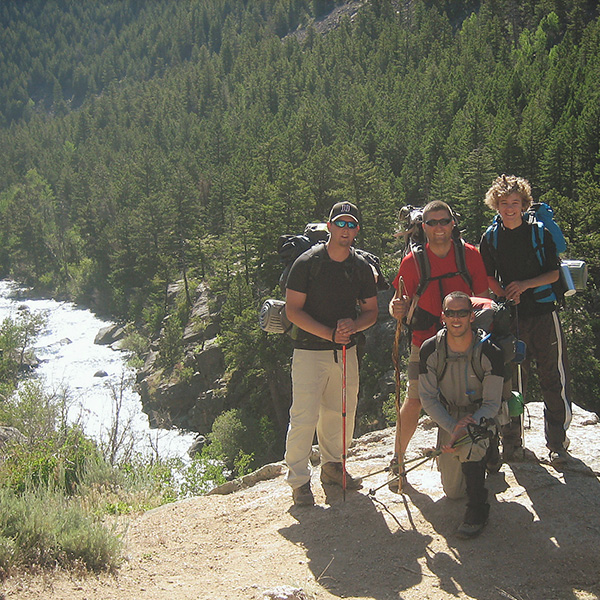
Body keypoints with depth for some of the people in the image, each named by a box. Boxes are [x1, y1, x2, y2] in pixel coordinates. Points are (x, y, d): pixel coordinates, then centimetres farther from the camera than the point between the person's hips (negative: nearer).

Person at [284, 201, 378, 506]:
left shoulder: (362, 267, 6)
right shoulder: (307, 262, -8)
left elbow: (371, 311, 12)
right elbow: (293, 310, -9)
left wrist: (353, 326, -10)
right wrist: (329, 333, -18)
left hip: (346, 351, 5)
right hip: (310, 351, -5)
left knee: (341, 412, 13)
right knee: (304, 415, -7)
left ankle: (332, 466, 33)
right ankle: (299, 479, 6)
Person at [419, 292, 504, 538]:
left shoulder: (490, 352, -22)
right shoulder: (430, 350, -16)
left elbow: (491, 404, -19)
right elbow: (428, 398, -11)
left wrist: (465, 430, -34)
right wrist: (452, 427, -26)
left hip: (481, 416, -3)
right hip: (448, 418, 3)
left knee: (468, 443, -38)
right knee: (452, 492, 4)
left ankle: (477, 508, -18)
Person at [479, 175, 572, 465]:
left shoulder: (540, 234, 0)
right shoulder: (491, 239, 7)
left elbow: (554, 274, 0)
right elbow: (487, 278, 14)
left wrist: (525, 284, -14)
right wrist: (503, 294, -6)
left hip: (543, 313, -2)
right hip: (510, 318, 2)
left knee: (554, 380, -1)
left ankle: (557, 443, 10)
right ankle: (511, 441, 19)